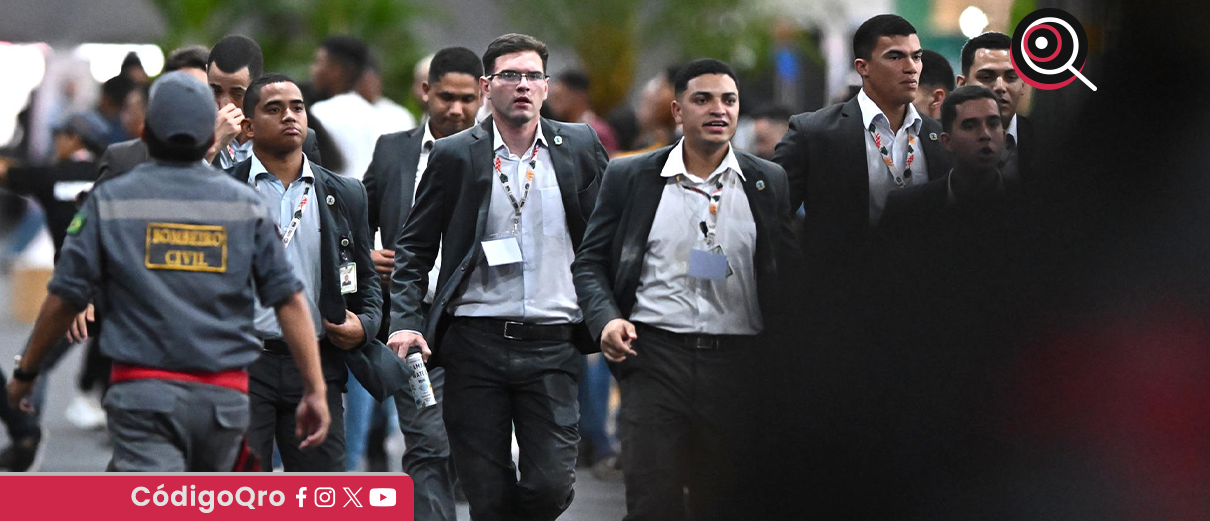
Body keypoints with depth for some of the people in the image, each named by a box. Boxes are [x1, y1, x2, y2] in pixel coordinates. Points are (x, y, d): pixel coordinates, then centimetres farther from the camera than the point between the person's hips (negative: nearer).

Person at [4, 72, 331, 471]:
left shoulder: (110, 201, 1)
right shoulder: (244, 205, 6)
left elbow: (64, 299, 2)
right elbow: (289, 300, 0)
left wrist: (26, 371, 16)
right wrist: (315, 390, 2)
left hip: (144, 393, -2)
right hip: (224, 397, 3)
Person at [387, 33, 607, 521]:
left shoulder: (580, 147, 7)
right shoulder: (454, 155, 4)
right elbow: (414, 246, 7)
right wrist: (407, 320, -5)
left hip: (551, 345, 1)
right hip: (476, 340, 0)